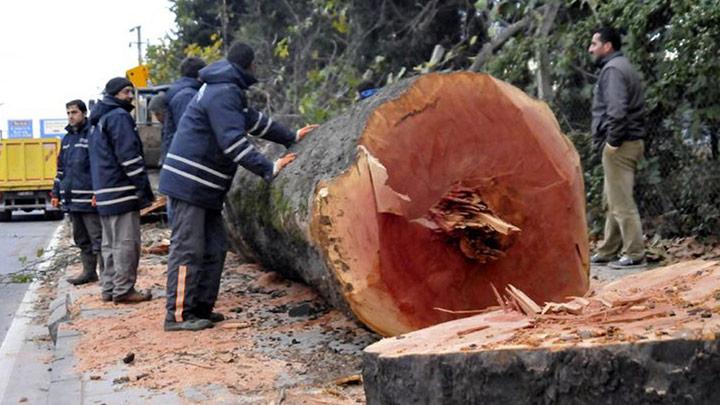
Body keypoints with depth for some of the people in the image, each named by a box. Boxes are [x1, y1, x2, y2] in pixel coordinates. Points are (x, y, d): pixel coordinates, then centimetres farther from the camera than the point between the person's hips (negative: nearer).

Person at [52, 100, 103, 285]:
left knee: (97, 238, -5)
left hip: (88, 199, -8)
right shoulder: (67, 139, 18)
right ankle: (89, 271, 22)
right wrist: (56, 193, 19)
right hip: (71, 199, 8)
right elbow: (61, 168, 23)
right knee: (81, 239, 13)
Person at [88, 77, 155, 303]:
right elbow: (129, 156, -17)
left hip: (104, 192, 10)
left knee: (110, 243, 13)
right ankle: (123, 290, -6)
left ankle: (109, 288, 16)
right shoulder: (119, 117, -10)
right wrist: (144, 188, -16)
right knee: (126, 242, -7)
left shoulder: (99, 121, 22)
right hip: (121, 191, -10)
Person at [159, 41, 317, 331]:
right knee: (188, 249, -9)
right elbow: (234, 142, -24)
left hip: (205, 187, 10)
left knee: (214, 248, 10)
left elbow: (254, 121, 30)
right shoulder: (223, 93, -15)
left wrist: (291, 137, 34)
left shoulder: (228, 91, 19)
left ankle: (201, 309, 14)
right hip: (189, 182, -10)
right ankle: (177, 315, -6)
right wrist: (269, 169, -26)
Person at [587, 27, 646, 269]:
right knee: (612, 200, 14)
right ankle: (609, 251, 19)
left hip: (620, 144, -10)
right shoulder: (624, 67, 21)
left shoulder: (612, 69, -10)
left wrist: (612, 141, -17)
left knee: (621, 201, -8)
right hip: (630, 141, 10)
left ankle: (634, 254, -6)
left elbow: (617, 110, -22)